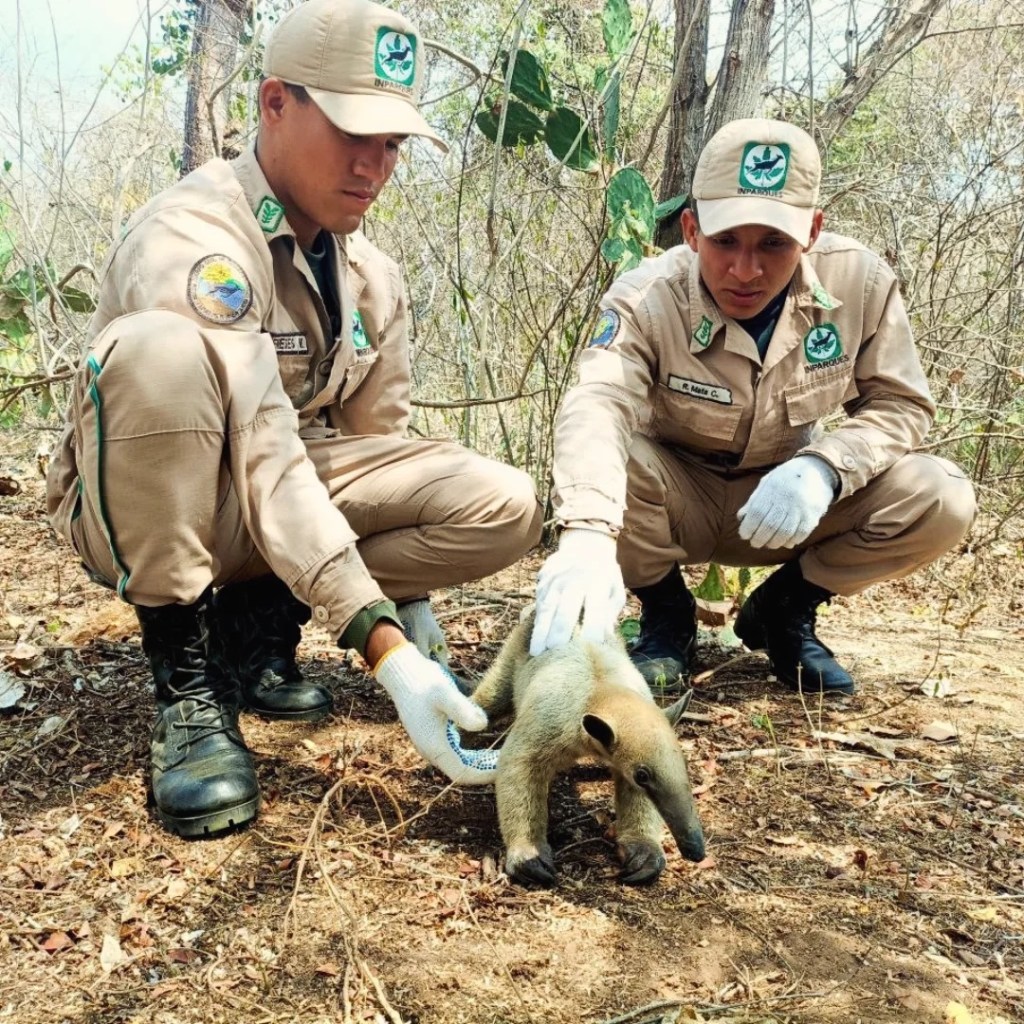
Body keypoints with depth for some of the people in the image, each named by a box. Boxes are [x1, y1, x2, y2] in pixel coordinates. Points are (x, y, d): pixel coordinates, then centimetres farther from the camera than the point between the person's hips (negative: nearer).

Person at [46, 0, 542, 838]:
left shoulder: (371, 274, -1)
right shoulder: (193, 238, -25)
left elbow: (373, 443, 4)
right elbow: (261, 462, -35)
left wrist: (404, 595, -8)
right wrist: (384, 645, -41)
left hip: (292, 493, 6)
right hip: (136, 509, -5)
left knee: (503, 506, -14)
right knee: (159, 351, -38)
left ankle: (260, 616, -2)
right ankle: (186, 680, -21)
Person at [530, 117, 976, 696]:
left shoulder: (862, 281, -17)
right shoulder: (647, 299, -26)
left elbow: (900, 404, -8)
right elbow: (599, 405, -44)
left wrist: (825, 466, -31)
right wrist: (588, 536, -64)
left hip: (787, 503, 2)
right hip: (677, 503, -2)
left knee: (942, 500, -21)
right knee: (607, 463, -35)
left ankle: (785, 609, 4)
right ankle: (667, 613, -3)